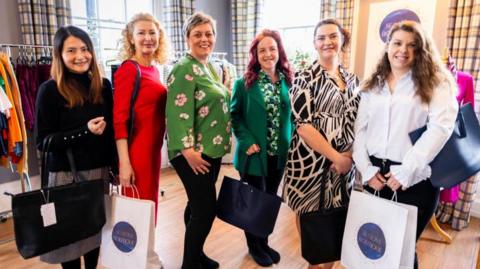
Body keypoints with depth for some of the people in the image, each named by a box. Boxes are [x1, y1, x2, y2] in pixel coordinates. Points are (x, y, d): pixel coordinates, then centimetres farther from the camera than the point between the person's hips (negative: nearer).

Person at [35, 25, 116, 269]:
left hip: (100, 170, 3)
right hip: (66, 174, -3)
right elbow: (42, 141, -9)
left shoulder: (103, 86, 4)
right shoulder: (49, 90, -7)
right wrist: (85, 131, -20)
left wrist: (115, 165, 6)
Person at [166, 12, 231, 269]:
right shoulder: (184, 68, -13)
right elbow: (179, 111, -21)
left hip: (212, 150, 9)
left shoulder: (210, 68, 15)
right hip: (194, 152, -9)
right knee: (206, 209, -3)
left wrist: (222, 141, 20)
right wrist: (188, 149, -25)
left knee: (198, 206, 18)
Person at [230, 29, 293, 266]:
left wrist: (290, 142, -2)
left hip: (279, 153, 4)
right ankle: (254, 246, 33)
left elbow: (292, 115, 9)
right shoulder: (245, 83, -8)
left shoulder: (288, 81, 2)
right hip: (254, 153, -4)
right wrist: (247, 140, -16)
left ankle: (264, 242, 38)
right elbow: (235, 115, -5)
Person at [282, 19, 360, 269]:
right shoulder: (305, 77, -6)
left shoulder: (352, 79, 11)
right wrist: (336, 156, -15)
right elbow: (302, 124, -14)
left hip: (345, 163, 5)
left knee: (337, 219, 13)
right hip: (312, 162, -5)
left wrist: (350, 155, -4)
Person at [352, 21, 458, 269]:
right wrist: (366, 169, -6)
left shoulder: (435, 83, -1)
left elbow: (440, 127, -14)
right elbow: (360, 129, 4)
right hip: (375, 175, 3)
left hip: (415, 179, -3)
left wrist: (406, 172, -19)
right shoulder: (373, 85, 9)